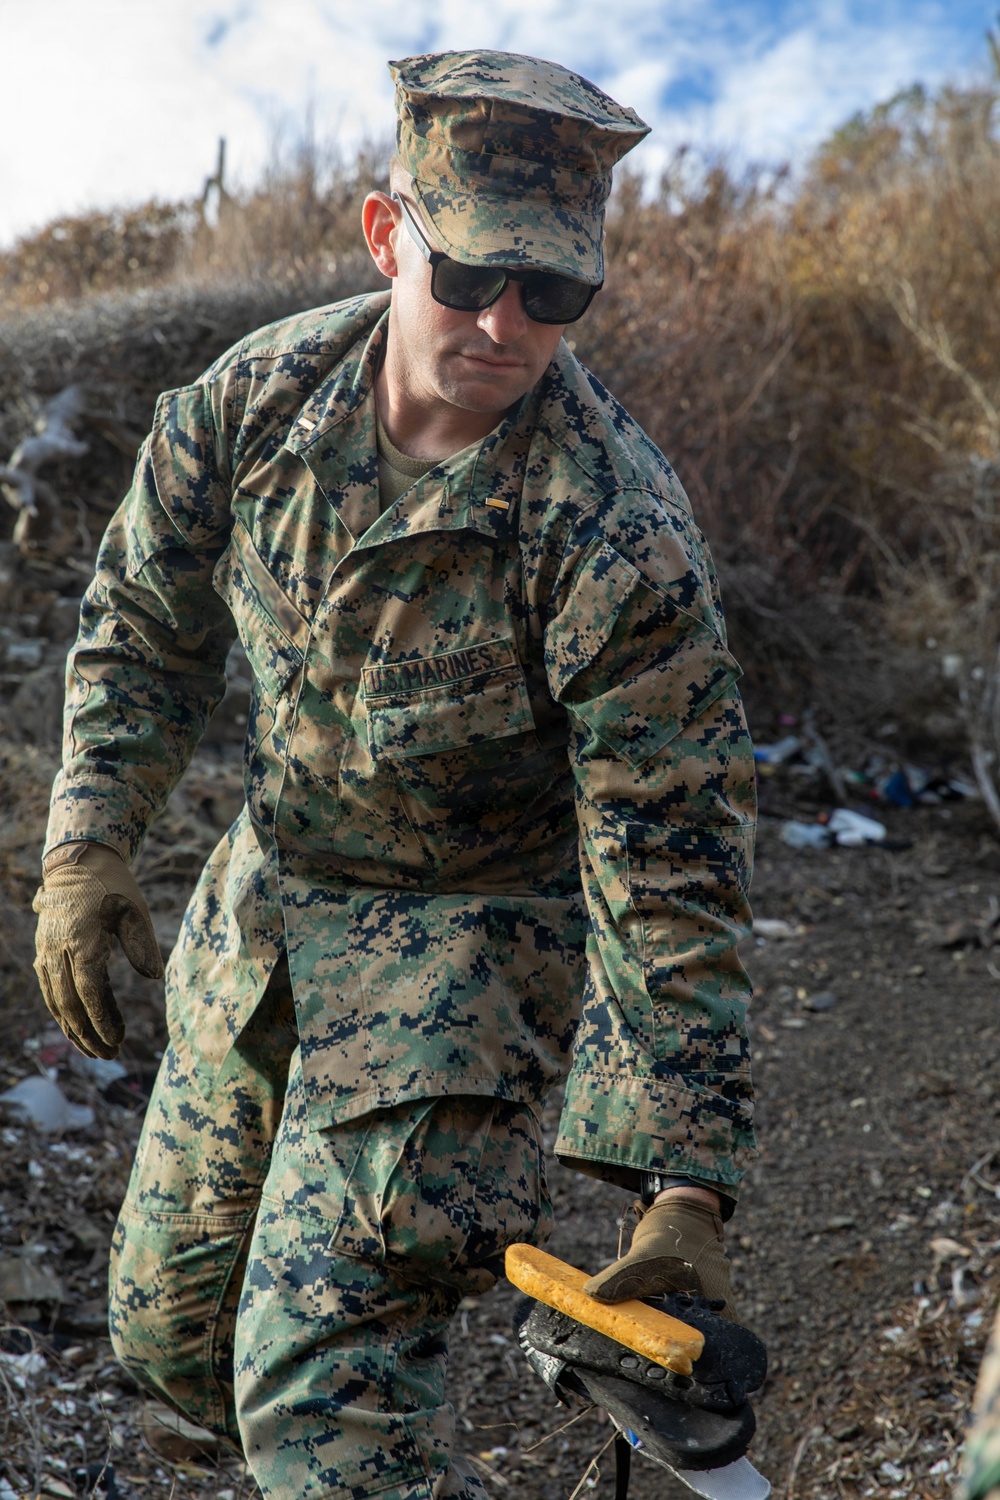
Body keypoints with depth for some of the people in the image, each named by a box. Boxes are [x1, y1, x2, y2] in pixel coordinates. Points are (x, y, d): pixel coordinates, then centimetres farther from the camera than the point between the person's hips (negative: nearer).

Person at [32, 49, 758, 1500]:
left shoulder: (616, 536, -27)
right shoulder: (255, 399, -12)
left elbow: (670, 869, -24)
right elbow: (144, 626, 5)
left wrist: (690, 1189, -25)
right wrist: (87, 847, -4)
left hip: (471, 941, -6)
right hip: (262, 901, 6)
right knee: (168, 1328, 20)